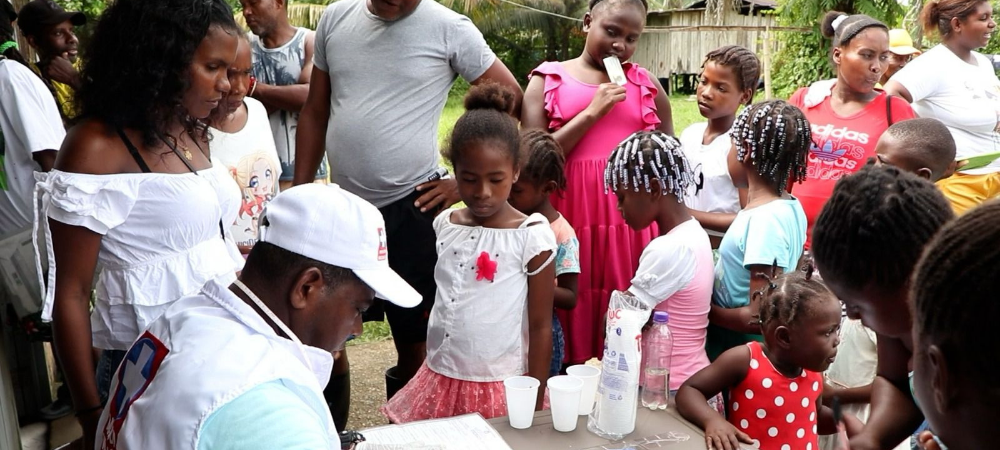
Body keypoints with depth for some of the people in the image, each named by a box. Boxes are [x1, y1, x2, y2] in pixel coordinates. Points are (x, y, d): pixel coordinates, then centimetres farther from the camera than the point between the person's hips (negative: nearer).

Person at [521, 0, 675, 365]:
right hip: (569, 218, -2)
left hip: (631, 222, 2)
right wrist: (591, 113, -11)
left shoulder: (648, 86, 13)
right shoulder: (547, 80, 5)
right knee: (571, 318, 2)